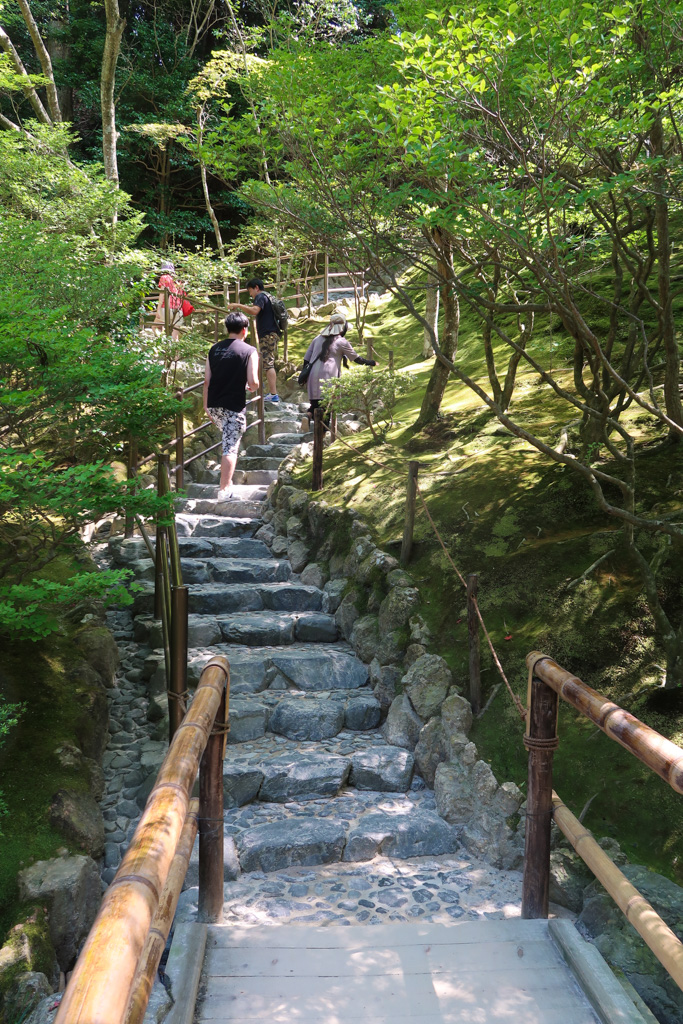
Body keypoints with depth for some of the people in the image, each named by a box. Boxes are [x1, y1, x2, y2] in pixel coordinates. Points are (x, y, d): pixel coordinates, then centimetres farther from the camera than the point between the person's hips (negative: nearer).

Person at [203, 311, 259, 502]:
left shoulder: (214, 349, 7)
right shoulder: (249, 351, -6)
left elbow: (207, 381, 6)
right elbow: (253, 382, -14)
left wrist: (206, 405, 14)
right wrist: (251, 388, 9)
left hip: (214, 405, 6)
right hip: (234, 406, -5)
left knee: (228, 438, 27)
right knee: (230, 447, -1)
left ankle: (226, 480, 29)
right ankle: (224, 489, -2)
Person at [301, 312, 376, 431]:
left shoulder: (318, 338, 17)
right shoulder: (342, 342, 3)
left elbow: (306, 359, 16)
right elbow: (356, 358, 10)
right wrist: (371, 362, 26)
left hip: (313, 377, 5)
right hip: (328, 377, -4)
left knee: (315, 404, 13)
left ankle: (308, 416, -19)